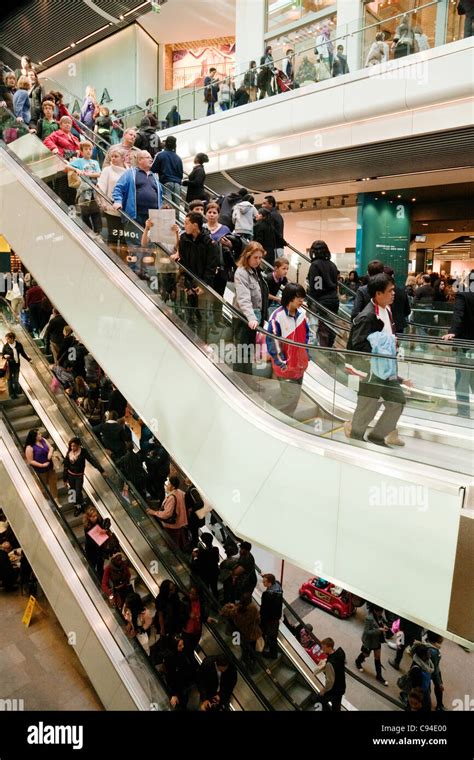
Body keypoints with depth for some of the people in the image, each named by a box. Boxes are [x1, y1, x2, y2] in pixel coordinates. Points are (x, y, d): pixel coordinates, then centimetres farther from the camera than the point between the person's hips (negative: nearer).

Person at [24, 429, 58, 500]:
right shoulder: (30, 447, -22)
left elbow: (50, 447, 4)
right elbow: (30, 461, -19)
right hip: (40, 470, -6)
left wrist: (50, 453, -19)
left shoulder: (43, 440, -3)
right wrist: (42, 465, -23)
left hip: (50, 467, 6)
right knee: (43, 486, 14)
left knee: (53, 483, 14)